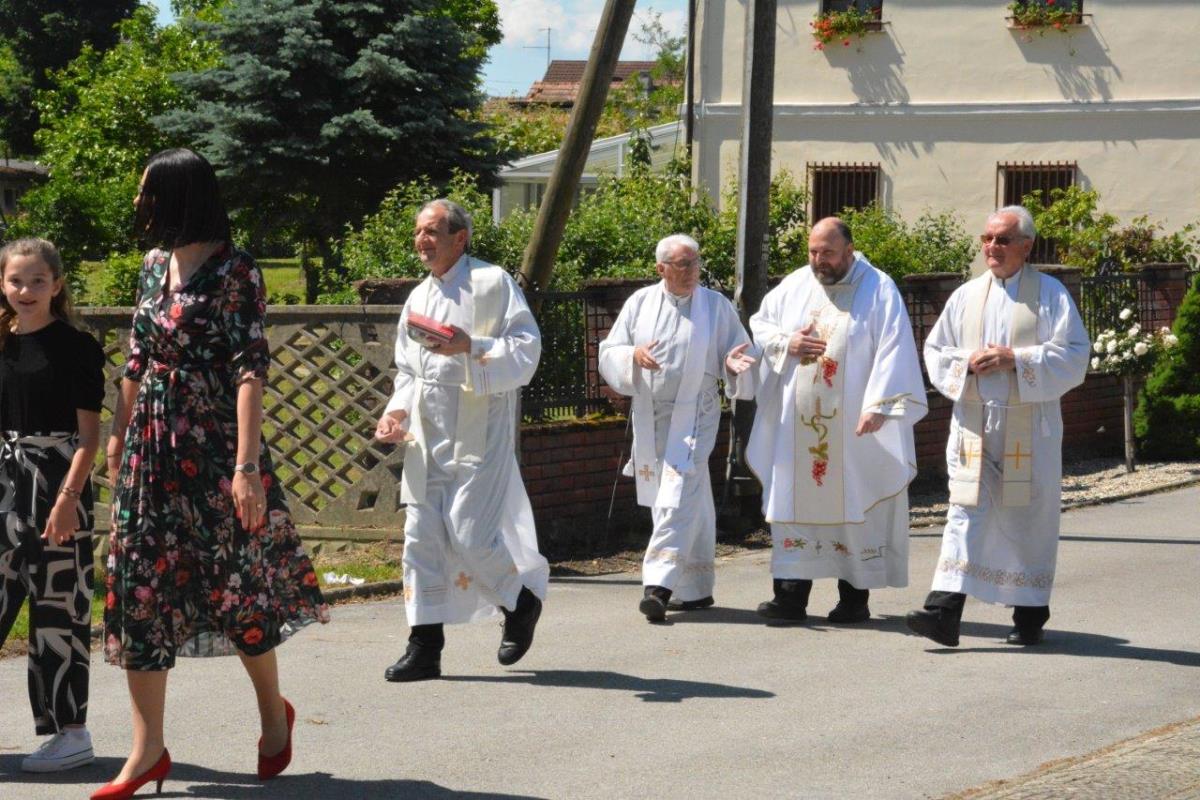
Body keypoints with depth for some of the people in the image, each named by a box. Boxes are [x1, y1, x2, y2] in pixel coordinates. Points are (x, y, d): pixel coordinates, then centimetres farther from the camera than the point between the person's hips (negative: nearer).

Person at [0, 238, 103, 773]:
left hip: (58, 481, -5)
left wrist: (69, 496, -17)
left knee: (58, 604, -2)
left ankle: (72, 733, 5)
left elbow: (88, 433, -9)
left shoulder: (76, 347, -6)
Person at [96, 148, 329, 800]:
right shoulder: (155, 264, 10)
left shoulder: (233, 272, -11)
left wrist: (246, 465, -23)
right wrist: (119, 433, 20)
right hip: (152, 444, 7)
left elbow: (251, 368, -17)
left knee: (235, 583, 4)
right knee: (140, 582, 1)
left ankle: (273, 710, 29)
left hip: (213, 442, -6)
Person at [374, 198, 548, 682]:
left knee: (469, 533, -11)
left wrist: (471, 347, -24)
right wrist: (397, 410, 5)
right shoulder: (419, 298, 16)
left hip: (478, 436, -7)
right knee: (422, 537, 2)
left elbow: (527, 348, -11)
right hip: (427, 438, 7)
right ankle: (424, 646, 7)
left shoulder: (492, 283, -4)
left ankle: (522, 597, 18)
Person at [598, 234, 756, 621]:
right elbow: (609, 352, 6)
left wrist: (733, 363, -16)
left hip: (693, 417, -3)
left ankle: (659, 583, -22)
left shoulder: (717, 306, 3)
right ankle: (696, 589, 20)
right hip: (650, 416, 3)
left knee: (678, 498, -16)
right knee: (691, 502, 11)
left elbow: (739, 352, 7)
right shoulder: (640, 303, 7)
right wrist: (634, 355, -15)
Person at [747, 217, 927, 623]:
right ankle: (791, 595, 5)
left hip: (853, 427, -4)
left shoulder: (879, 290, -6)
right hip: (797, 423, 4)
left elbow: (892, 352, -12)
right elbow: (760, 324, 19)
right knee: (796, 503, 3)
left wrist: (877, 406, -22)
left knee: (854, 508, 1)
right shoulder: (794, 285, 9)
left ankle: (855, 596, 9)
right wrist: (786, 343, -4)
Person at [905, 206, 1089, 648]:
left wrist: (1015, 359, -16)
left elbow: (1073, 355, -6)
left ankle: (1030, 614, 17)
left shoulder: (1050, 294, 1)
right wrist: (968, 362, -7)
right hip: (974, 424, 2)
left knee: (1028, 517, 5)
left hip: (1028, 428, -2)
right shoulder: (966, 296, 11)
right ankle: (945, 610, -18)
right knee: (965, 512, -8)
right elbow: (935, 351, 14)